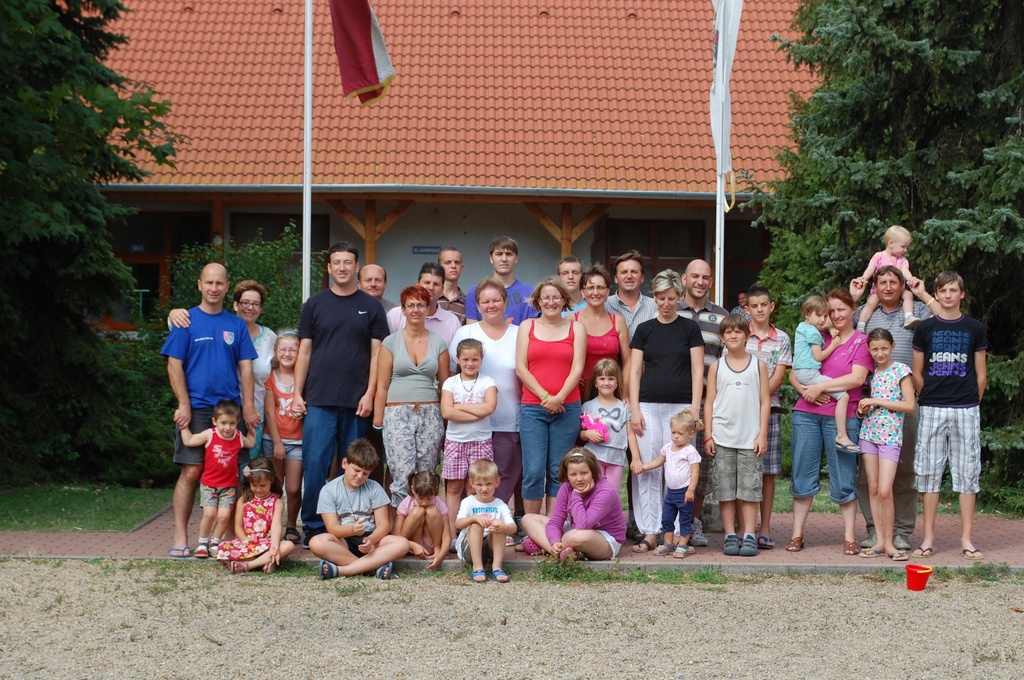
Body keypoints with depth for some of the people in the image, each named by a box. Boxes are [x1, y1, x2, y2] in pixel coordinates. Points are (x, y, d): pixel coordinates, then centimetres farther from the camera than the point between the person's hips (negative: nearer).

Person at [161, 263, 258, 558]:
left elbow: (246, 367, 8)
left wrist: (248, 407, -2)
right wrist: (184, 405, -9)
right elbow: (174, 365, -1)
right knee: (191, 472, -7)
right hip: (197, 409, -3)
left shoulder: (236, 325, 12)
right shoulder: (186, 321, 3)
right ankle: (180, 538, -4)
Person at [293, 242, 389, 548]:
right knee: (315, 463, -4)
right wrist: (297, 393, 2)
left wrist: (369, 394, -6)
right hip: (319, 399, 0)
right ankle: (313, 527, 4)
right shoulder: (314, 305, 9)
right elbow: (304, 351, 9)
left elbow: (377, 353, 4)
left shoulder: (370, 306, 7)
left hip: (356, 401, 0)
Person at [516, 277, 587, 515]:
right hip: (533, 408, 0)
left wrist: (559, 397, -13)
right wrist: (544, 397, -9)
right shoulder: (527, 326, 10)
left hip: (567, 408, 0)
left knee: (558, 473, 3)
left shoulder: (576, 328, 10)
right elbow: (521, 368, 2)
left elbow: (577, 369, 1)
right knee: (534, 471, -6)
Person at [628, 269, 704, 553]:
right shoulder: (644, 329, 9)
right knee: (647, 470, -1)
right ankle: (649, 533, 3)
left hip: (680, 407, -2)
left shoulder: (690, 328, 6)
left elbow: (697, 371, 2)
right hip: (649, 406, 2)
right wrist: (634, 409, -2)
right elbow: (634, 371, 7)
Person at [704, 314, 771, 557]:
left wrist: (762, 434, -3)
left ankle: (749, 537, 2)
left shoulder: (758, 365, 5)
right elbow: (709, 402, 8)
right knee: (725, 489, 2)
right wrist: (708, 435, 1)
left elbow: (765, 401, 4)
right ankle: (730, 536, 8)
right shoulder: (716, 367, 8)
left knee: (750, 488, -2)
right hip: (722, 437, 1)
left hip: (750, 438, -1)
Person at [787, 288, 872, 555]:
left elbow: (858, 378, -10)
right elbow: (794, 373, 11)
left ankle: (850, 538, 8)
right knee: (803, 475, 4)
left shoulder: (861, 341, 4)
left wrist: (820, 387, -12)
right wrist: (805, 389, -9)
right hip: (806, 413, 3)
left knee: (844, 478, 2)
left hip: (841, 416, -3)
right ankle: (797, 535, 10)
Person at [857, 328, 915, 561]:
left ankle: (888, 542, -3)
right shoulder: (871, 372, 10)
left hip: (890, 436, -5)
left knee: (885, 490, -12)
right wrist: (863, 409, -3)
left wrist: (877, 402, -13)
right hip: (869, 432, 5)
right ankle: (880, 541, 9)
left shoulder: (901, 370, -5)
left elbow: (909, 405, -11)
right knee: (873, 488, 4)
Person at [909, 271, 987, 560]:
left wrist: (972, 404, 5)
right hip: (932, 410, 0)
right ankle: (928, 538, 6)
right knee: (930, 473, 1)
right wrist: (930, 398, 4)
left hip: (966, 409, 0)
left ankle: (967, 539, 5)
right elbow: (917, 373, 9)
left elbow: (981, 374, 9)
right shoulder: (925, 328, 6)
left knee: (967, 472, 1)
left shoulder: (974, 328, 6)